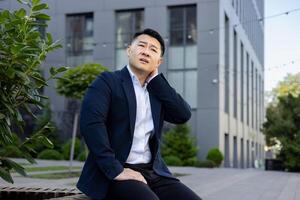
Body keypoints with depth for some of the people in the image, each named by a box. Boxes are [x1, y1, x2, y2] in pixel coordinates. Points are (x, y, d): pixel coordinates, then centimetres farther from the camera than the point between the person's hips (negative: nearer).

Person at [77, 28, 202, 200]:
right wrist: (115, 170, -22)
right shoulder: (108, 81, 0)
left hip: (153, 172, 6)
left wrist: (155, 78, 4)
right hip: (117, 174, -6)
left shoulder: (157, 90, 18)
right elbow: (91, 123, -15)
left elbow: (183, 115, 2)